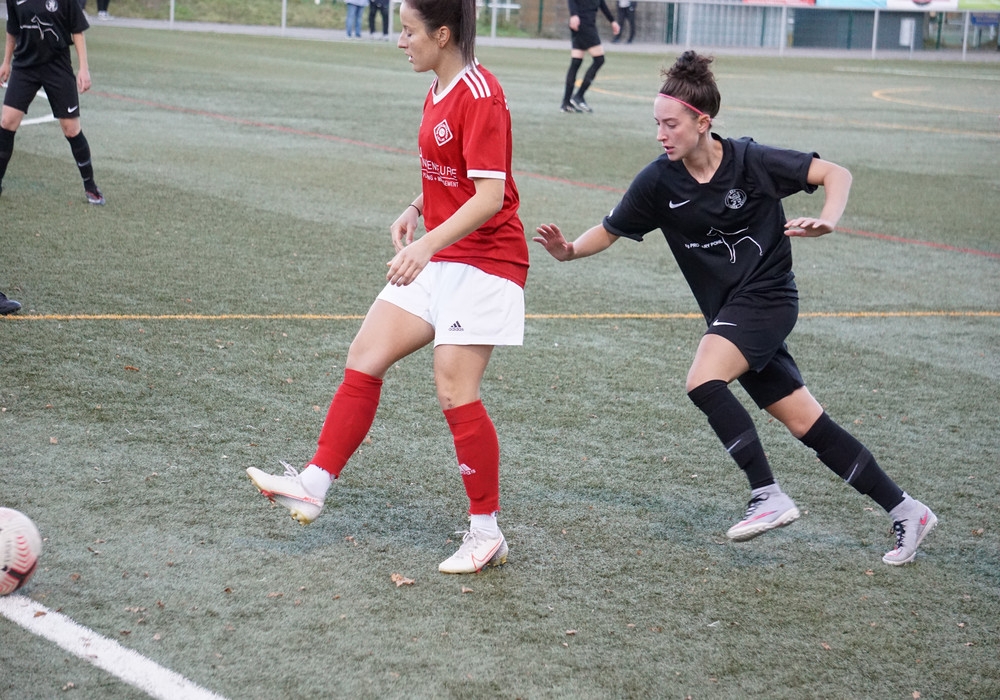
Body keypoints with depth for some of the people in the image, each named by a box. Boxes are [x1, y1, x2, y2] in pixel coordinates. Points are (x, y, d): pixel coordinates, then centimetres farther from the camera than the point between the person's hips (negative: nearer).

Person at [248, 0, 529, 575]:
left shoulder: (480, 96, -18)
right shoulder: (438, 92, 11)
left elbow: (490, 194, -25)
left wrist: (429, 243, -33)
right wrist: (417, 210, 6)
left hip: (485, 261, -9)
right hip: (439, 259, 9)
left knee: (455, 389, -11)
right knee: (365, 357, 3)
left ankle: (487, 533, 1)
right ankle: (315, 484, 6)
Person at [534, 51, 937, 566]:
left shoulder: (750, 160, -14)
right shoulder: (658, 182, -3)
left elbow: (835, 173, -7)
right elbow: (609, 231, 6)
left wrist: (826, 222, -25)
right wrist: (569, 250, -13)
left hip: (766, 295, -5)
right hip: (729, 311, 5)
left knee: (703, 381, -26)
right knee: (806, 424, 6)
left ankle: (768, 495, -16)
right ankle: (904, 511, 16)